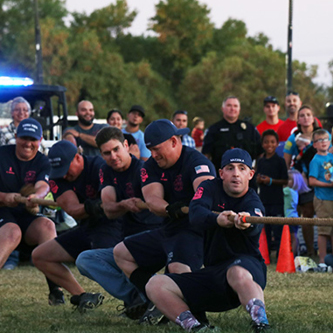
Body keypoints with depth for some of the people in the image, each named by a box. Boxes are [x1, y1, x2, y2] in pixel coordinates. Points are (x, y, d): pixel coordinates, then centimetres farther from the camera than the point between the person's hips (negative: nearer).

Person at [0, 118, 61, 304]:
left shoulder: (42, 162, 5)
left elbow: (43, 186, -17)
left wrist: (36, 196, -41)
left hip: (26, 216, 3)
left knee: (47, 225, -29)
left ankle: (55, 289, -33)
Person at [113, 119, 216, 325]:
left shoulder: (196, 161, -17)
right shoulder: (152, 166, 7)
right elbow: (152, 200, -10)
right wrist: (169, 209, -33)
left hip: (196, 229, -9)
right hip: (168, 230, 9)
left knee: (178, 268, -38)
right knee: (121, 253, 12)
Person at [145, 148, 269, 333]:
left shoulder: (253, 202, -6)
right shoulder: (210, 188, 5)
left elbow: (255, 227, -30)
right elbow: (195, 213, -16)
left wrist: (246, 223, -56)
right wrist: (217, 219, -39)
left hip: (245, 264, -5)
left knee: (238, 273, -42)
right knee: (155, 285, -9)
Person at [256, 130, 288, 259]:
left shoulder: (280, 161, -3)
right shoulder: (260, 161, 11)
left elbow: (285, 181, -5)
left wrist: (271, 181, -16)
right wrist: (259, 180, -4)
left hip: (277, 201, -5)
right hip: (263, 199, 5)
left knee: (277, 230, -5)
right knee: (264, 230, 10)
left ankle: (280, 254, 1)